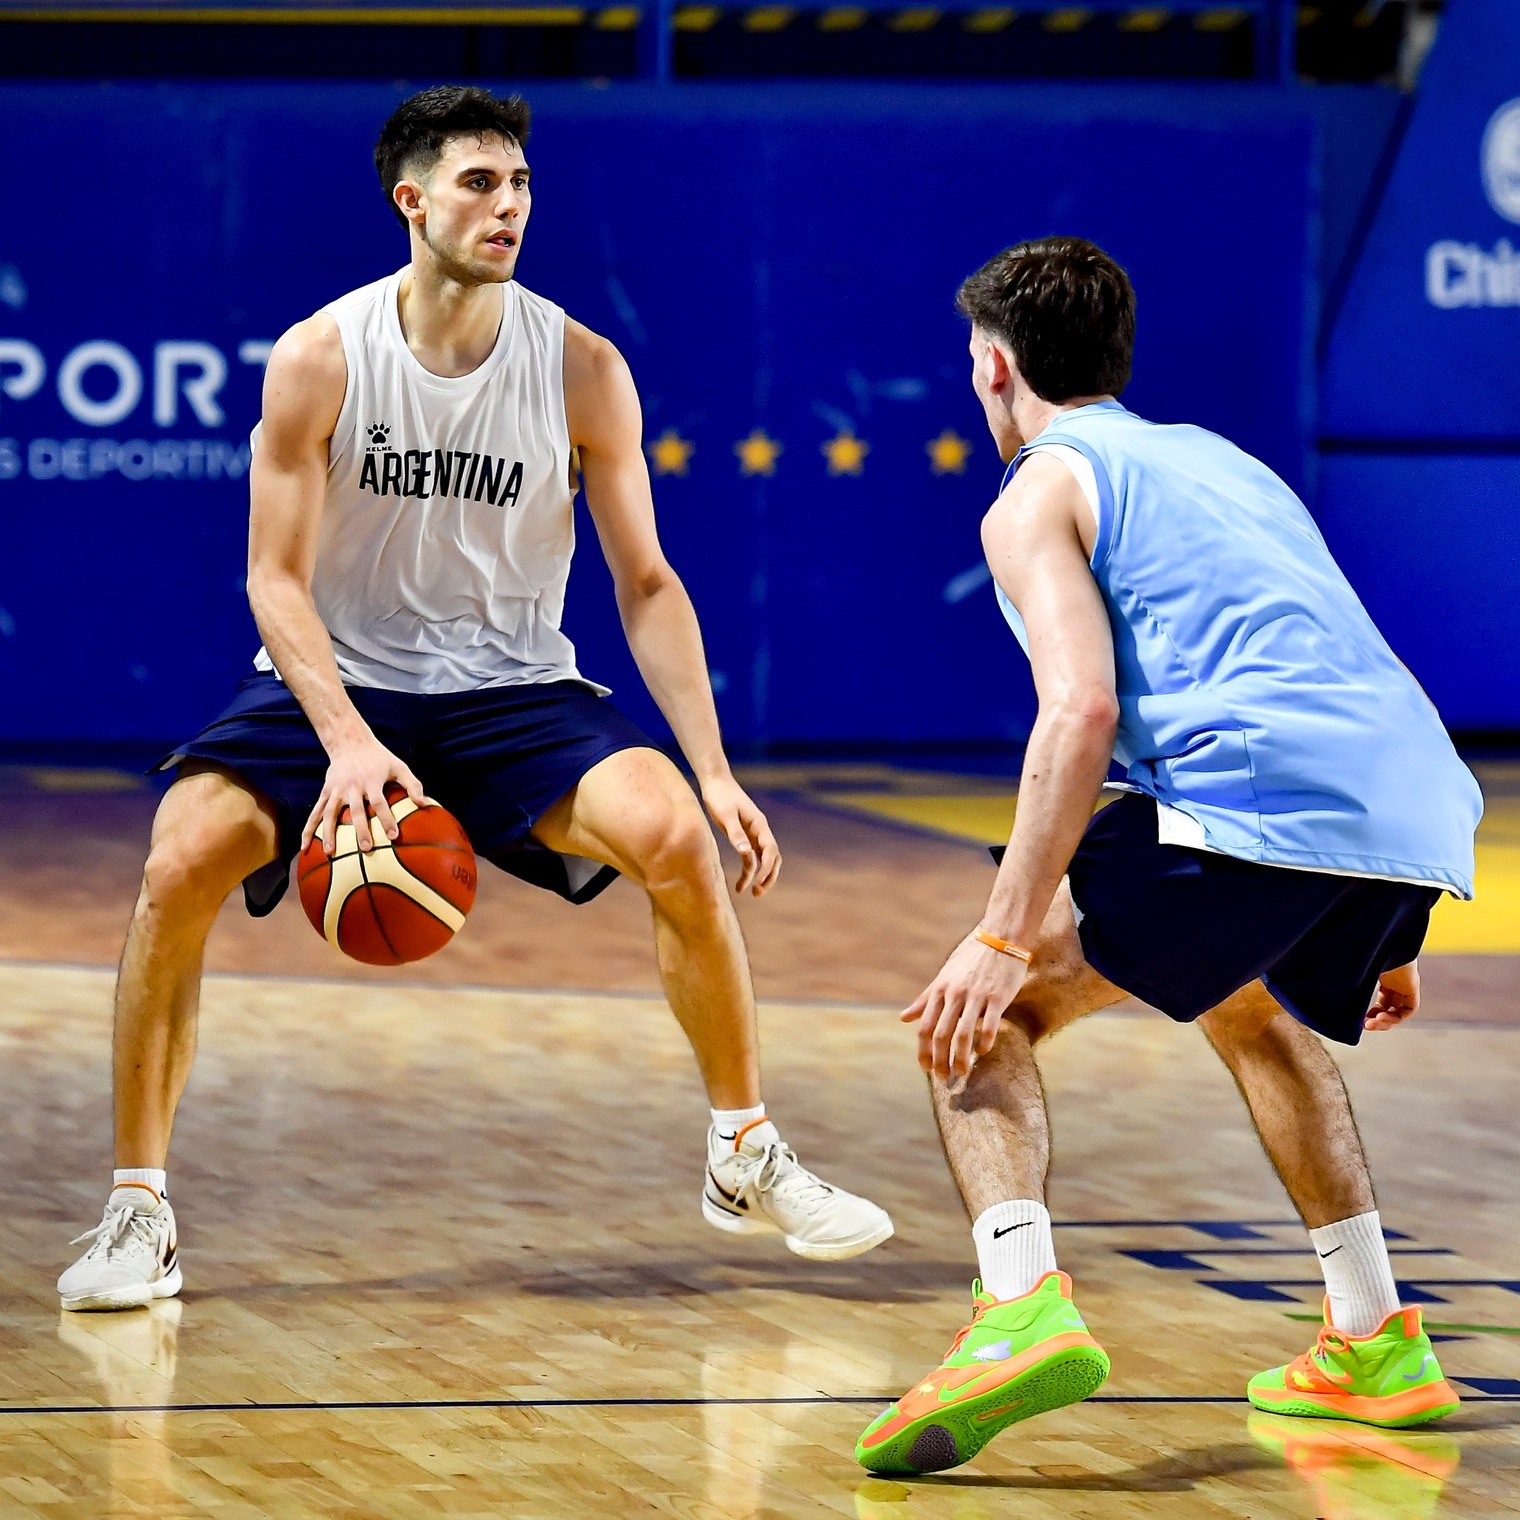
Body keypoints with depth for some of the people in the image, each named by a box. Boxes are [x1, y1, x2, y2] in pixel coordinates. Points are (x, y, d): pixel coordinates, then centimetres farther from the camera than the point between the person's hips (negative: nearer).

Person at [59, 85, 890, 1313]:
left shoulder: (583, 370, -8)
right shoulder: (320, 359, -12)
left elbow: (646, 583, -3)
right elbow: (278, 577, -12)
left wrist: (715, 771, -13)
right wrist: (347, 742, -28)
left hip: (514, 692, 1)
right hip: (338, 683, -1)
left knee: (677, 838, -24)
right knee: (180, 865, -25)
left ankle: (746, 1162, -3)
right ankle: (138, 1210, -10)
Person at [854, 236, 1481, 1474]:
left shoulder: (1042, 491, 8)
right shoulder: (1220, 460, 32)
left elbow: (1082, 710, -9)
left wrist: (1008, 938, -12)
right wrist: (1382, 935, 41)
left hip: (1256, 804, -8)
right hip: (1421, 809, 8)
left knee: (978, 1016, 2)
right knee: (1258, 1017, 37)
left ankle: (1021, 1310, -22)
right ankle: (1375, 1347, 35)